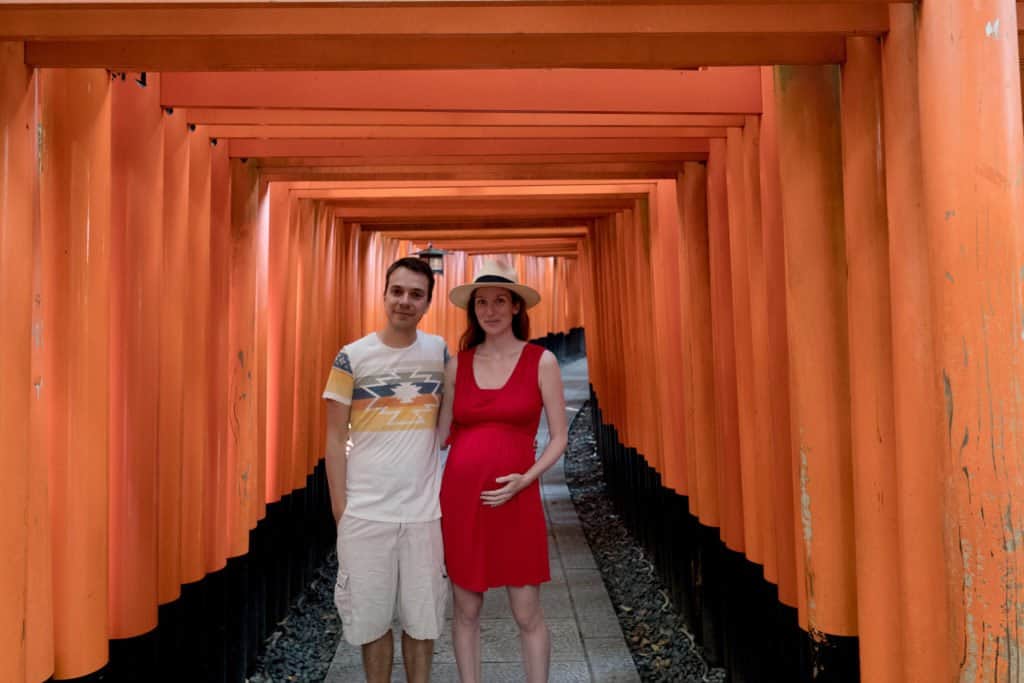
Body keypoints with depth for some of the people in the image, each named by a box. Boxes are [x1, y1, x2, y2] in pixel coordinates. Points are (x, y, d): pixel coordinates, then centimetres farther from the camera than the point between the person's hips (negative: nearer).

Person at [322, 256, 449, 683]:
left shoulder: (440, 351, 4)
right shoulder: (353, 357, -3)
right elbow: (335, 437, 0)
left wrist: (452, 491, 4)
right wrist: (339, 507, -4)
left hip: (424, 510, 2)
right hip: (365, 512, -1)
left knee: (422, 618, 11)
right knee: (372, 617, 11)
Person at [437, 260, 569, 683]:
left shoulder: (541, 361, -1)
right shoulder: (457, 364, 5)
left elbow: (559, 437, 0)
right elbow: (441, 434, 12)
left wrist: (525, 480, -12)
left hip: (516, 501, -2)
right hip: (459, 497, 2)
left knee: (527, 614, 5)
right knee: (465, 609, 12)